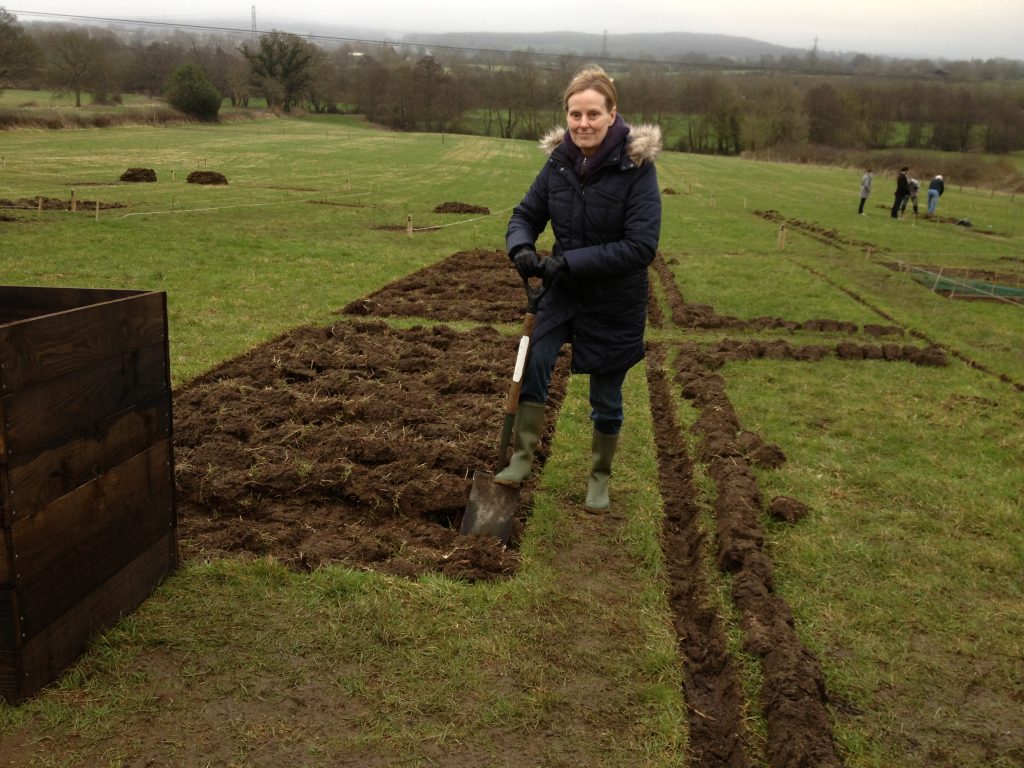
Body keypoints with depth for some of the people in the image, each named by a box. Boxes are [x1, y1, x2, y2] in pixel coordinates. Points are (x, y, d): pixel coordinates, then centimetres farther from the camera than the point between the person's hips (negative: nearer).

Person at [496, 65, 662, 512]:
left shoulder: (637, 166, -20)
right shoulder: (559, 160, -6)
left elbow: (641, 247, -24)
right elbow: (526, 215, 4)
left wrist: (570, 261, -28)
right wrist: (521, 249, -20)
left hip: (615, 302, -3)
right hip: (563, 290, 3)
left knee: (605, 397, 10)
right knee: (533, 365, -16)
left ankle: (600, 478, 33)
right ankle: (522, 458, 4)